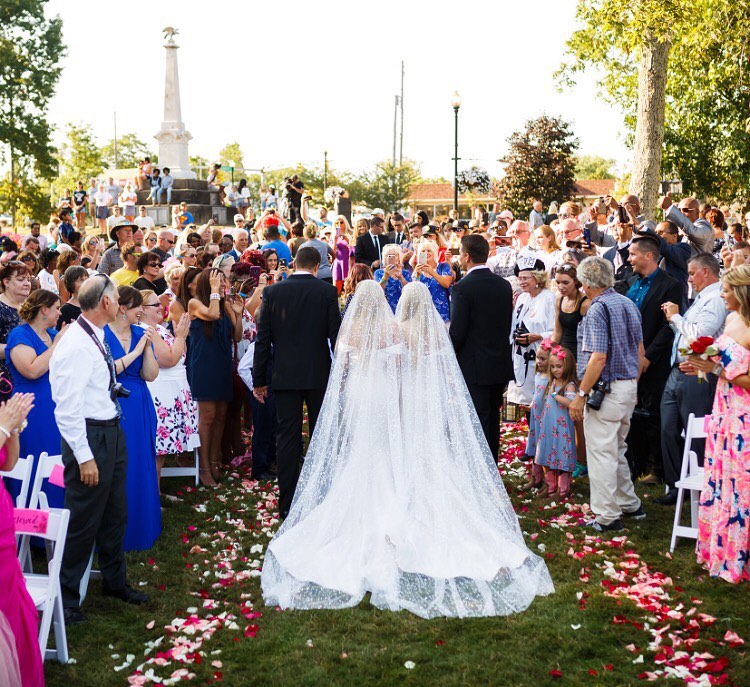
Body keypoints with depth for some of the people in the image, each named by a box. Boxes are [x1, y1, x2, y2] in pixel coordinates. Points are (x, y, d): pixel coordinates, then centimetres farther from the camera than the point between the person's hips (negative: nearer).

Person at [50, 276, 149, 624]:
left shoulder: (97, 338, 5)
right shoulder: (75, 345, -23)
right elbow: (67, 409, -24)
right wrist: (84, 457, -22)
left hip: (112, 432, 10)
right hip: (90, 438, -10)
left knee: (115, 514, 22)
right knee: (83, 521, 2)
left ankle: (114, 580, 41)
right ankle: (65, 596, 20)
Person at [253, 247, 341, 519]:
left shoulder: (272, 292, -1)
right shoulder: (327, 291, -5)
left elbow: (263, 339, 0)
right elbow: (336, 335, -5)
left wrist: (259, 380, 6)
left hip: (285, 375, 1)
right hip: (319, 374, 0)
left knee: (287, 437, 4)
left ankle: (288, 503, 6)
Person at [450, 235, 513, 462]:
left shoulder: (463, 288, -15)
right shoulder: (504, 285, 5)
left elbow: (457, 332, -16)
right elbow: (508, 325, 10)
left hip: (474, 367, -7)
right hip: (501, 366, 7)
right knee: (493, 422, 17)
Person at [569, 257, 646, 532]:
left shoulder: (598, 309, -15)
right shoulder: (628, 304, 10)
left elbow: (598, 357, -21)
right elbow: (640, 350, 14)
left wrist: (580, 395, -16)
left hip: (605, 389, -9)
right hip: (629, 386, 9)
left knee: (601, 452, 0)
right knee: (616, 449, 22)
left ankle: (607, 517, 5)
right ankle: (629, 505, 30)